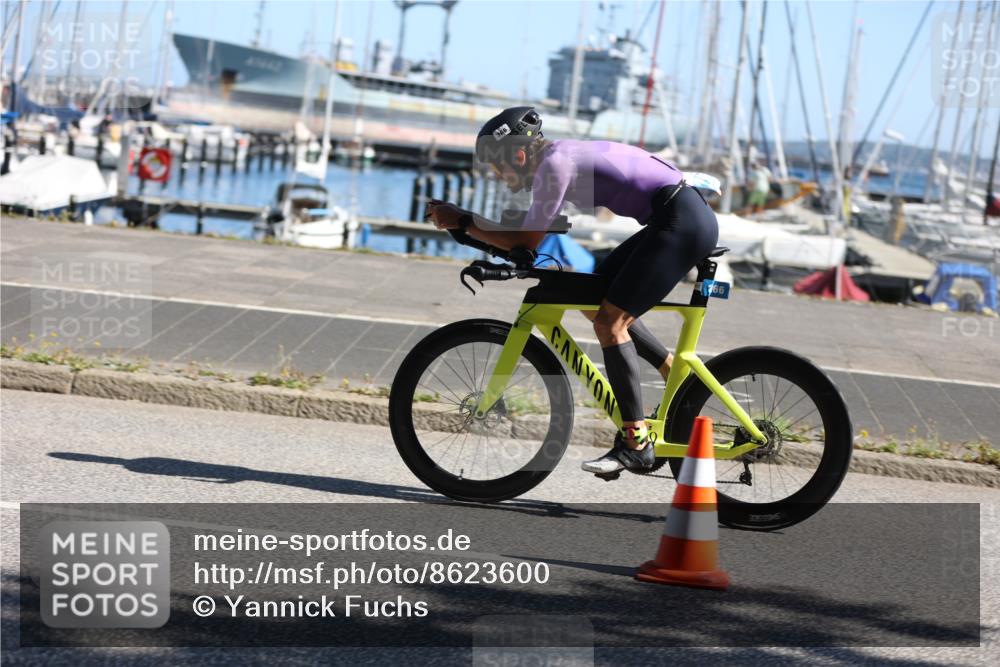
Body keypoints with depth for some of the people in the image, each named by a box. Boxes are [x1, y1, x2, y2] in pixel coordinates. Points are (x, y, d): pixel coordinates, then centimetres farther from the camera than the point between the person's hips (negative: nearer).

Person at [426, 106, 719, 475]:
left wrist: (462, 220, -8)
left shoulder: (554, 163, -14)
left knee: (609, 319, -9)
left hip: (683, 223, -10)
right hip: (679, 219, 10)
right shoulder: (563, 155, 15)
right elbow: (532, 231, 20)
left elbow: (527, 241, -13)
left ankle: (635, 444, -8)